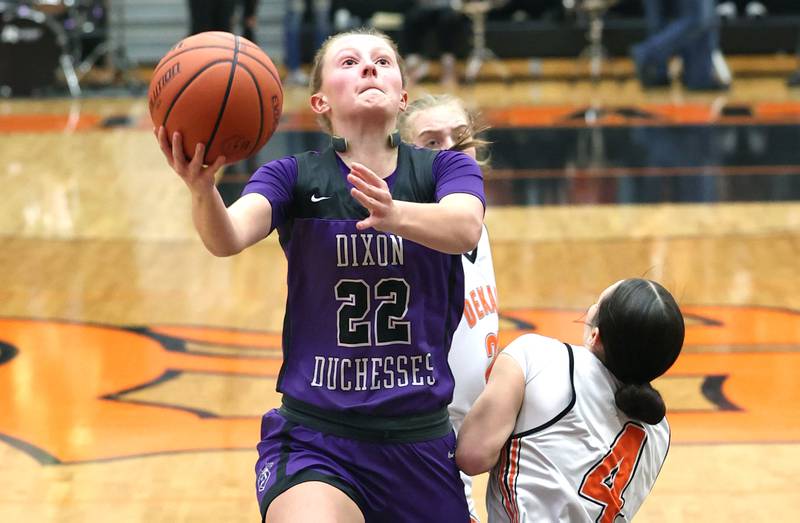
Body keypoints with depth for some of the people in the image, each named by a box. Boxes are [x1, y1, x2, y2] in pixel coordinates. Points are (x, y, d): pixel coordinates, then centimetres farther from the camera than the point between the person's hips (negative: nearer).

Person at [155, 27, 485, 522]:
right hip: (316, 438, -2)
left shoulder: (446, 168, 3)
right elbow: (228, 238, -18)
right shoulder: (293, 177, 2)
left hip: (421, 440, 2)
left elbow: (464, 228, -20)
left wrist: (396, 214, -41)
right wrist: (202, 189, -40)